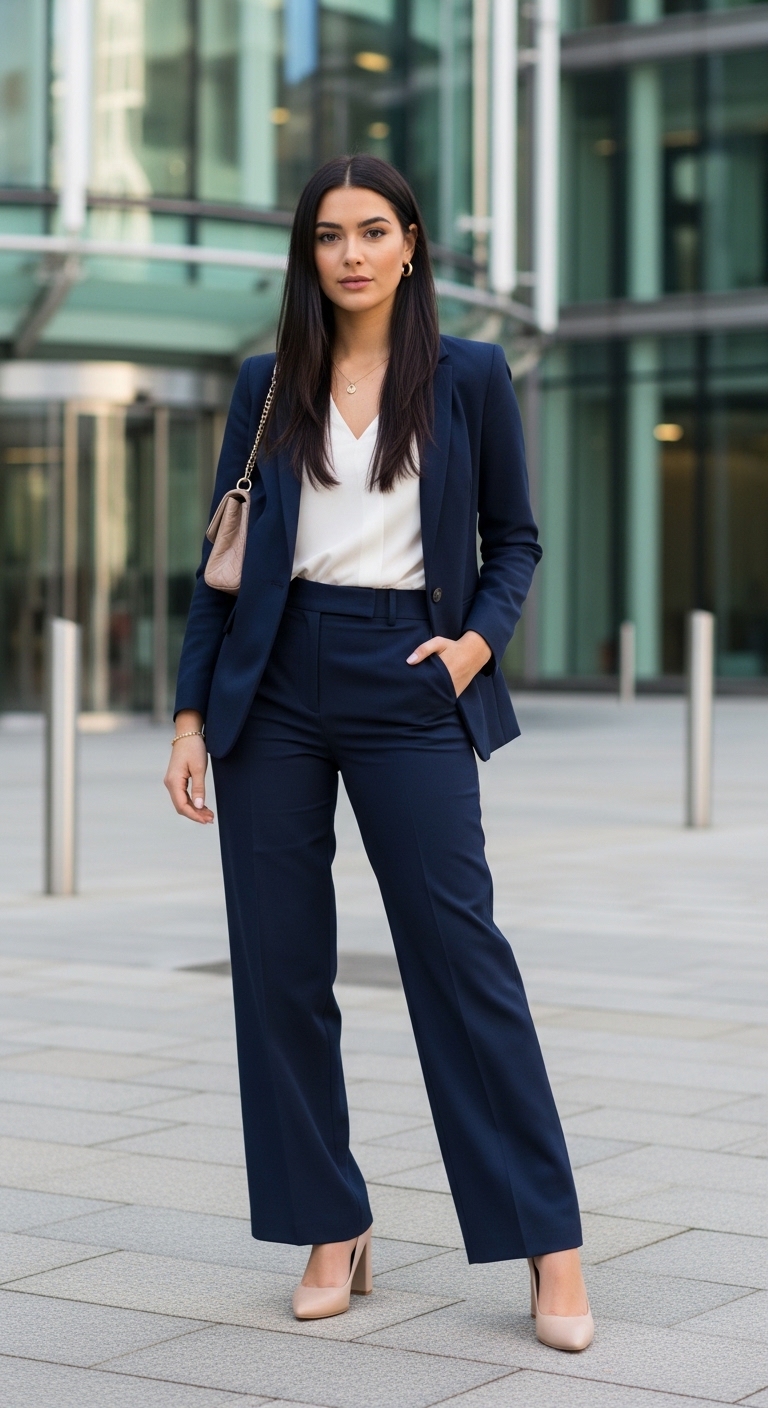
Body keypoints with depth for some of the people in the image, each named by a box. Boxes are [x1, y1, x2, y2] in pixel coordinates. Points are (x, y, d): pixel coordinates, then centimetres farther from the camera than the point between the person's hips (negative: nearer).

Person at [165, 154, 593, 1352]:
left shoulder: (471, 377, 4)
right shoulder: (268, 386, 9)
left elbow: (514, 538, 10)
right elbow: (224, 557, 10)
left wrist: (478, 640, -9)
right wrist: (192, 713, 4)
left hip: (405, 686, -2)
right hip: (275, 685, 3)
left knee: (460, 953, -6)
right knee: (280, 964, 2)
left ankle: (549, 1246, 0)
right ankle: (332, 1230, 15)